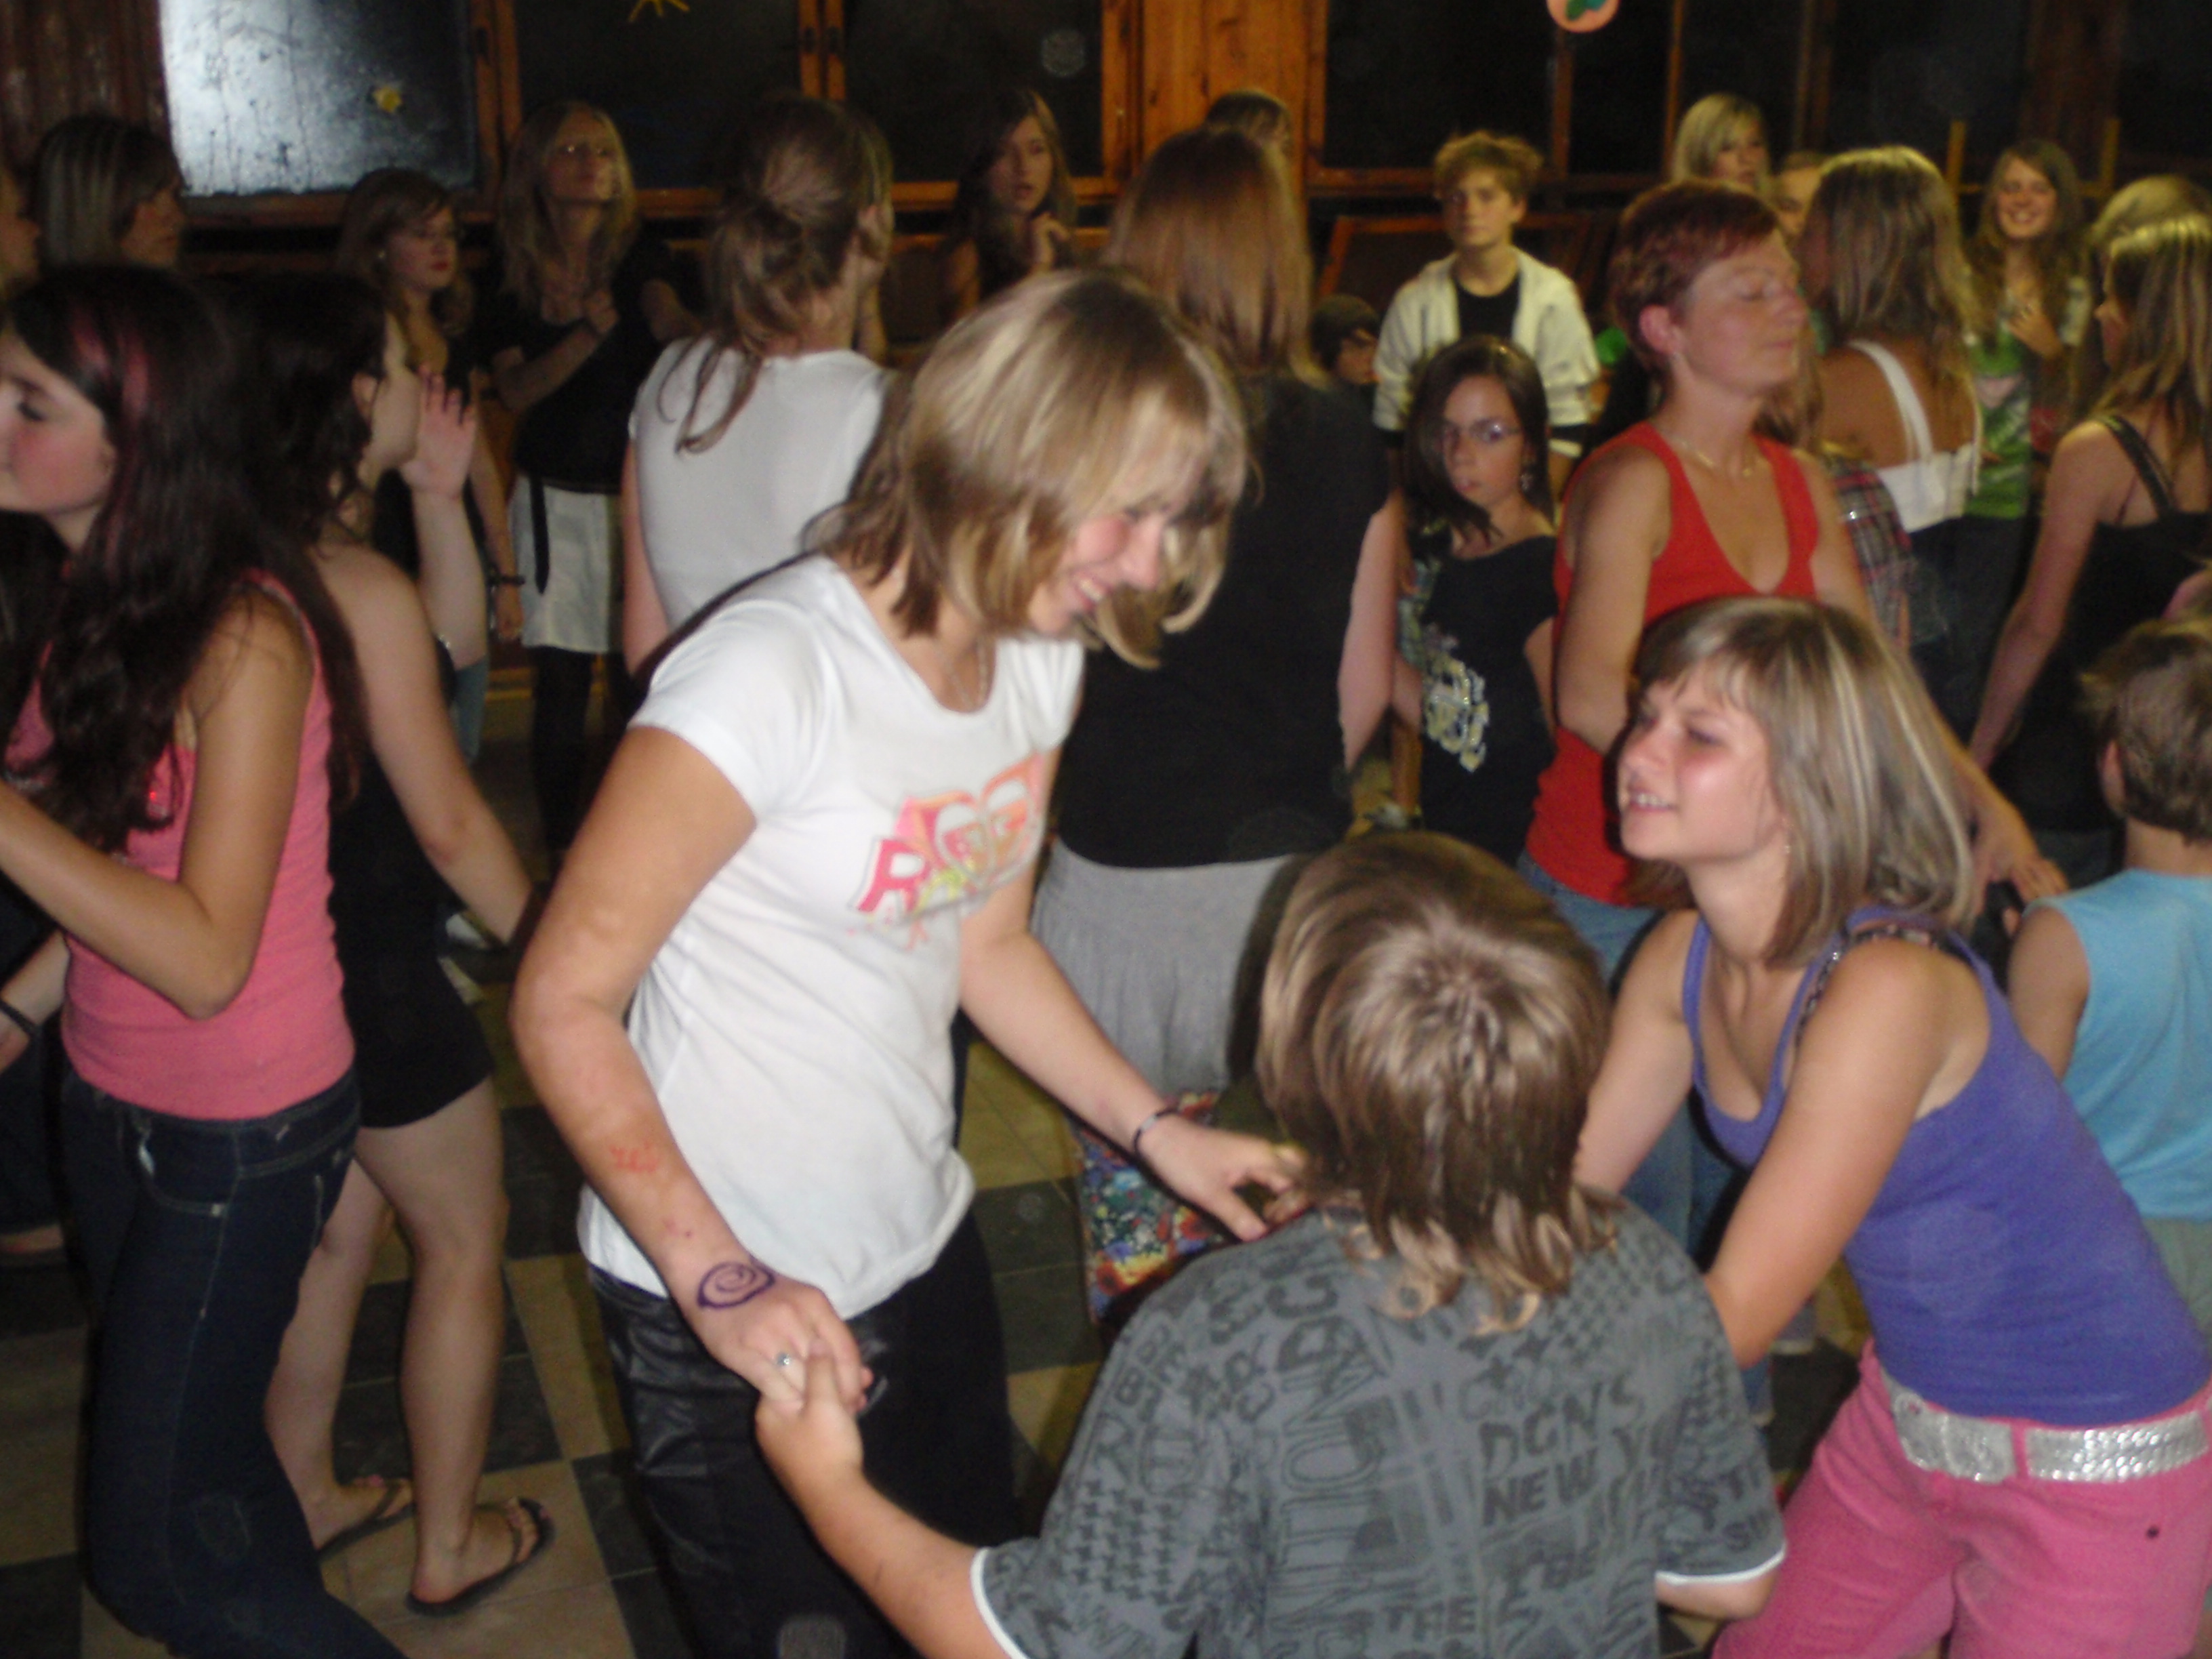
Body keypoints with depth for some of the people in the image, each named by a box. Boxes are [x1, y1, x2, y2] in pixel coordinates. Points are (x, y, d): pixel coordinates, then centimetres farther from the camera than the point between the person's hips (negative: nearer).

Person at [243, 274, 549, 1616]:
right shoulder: (362, 588, -24)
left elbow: (450, 646, 14)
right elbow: (449, 822, -19)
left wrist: (440, 494, 7)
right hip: (378, 976, -8)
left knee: (338, 1229, 24)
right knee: (466, 1244, 11)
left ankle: (304, 1497, 41)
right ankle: (451, 1549, 25)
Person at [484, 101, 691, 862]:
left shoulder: (641, 254, 3)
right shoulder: (513, 279, 8)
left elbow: (668, 318, -19)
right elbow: (516, 391, -3)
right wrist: (588, 335, -19)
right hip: (557, 498, 1)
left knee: (641, 677, -4)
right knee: (561, 683, -2)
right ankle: (561, 852, 8)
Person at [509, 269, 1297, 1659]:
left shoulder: (1039, 656, -1)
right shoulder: (777, 671, -25)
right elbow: (564, 1000, -21)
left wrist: (1158, 1131, 1)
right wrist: (716, 1274, -28)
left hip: (926, 1250, 7)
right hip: (731, 1308, -7)